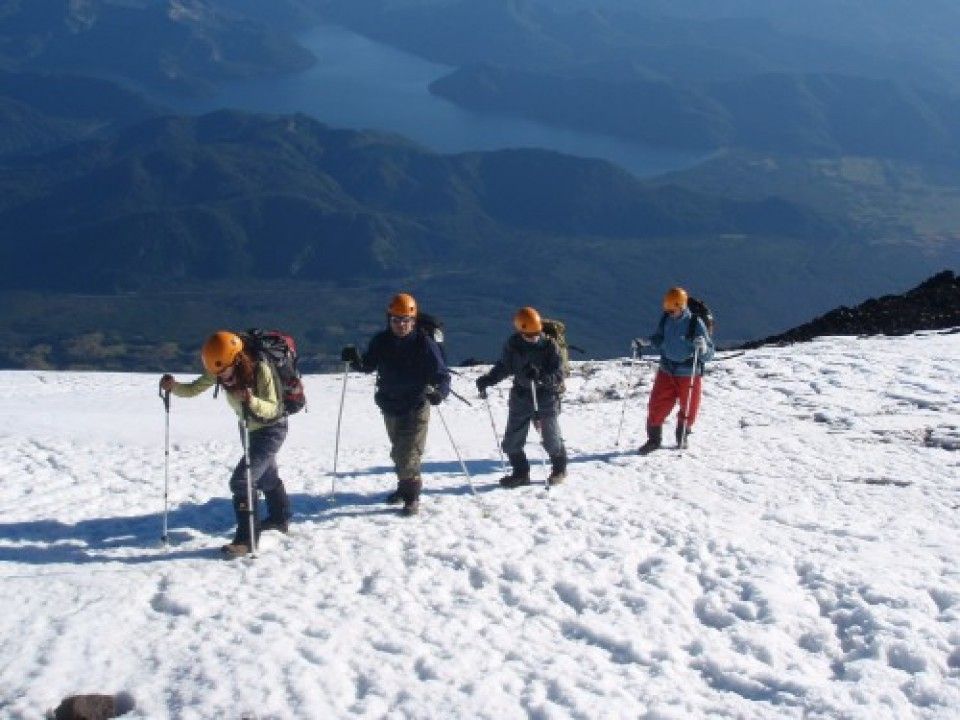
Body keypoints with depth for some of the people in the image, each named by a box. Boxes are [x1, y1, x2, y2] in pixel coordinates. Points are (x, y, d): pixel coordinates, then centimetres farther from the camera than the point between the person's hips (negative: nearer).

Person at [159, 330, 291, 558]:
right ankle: (280, 518, 51)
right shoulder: (220, 371, -16)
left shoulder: (261, 369, -33)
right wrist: (173, 385, -32)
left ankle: (247, 538, -11)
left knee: (241, 479, -20)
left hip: (272, 428, -8)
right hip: (251, 429, 8)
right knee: (266, 475, 28)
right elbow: (193, 389, -13)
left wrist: (250, 399, -50)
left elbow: (272, 409, -32)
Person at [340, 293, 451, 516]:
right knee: (398, 452, 22)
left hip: (416, 408, -5)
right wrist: (355, 360, -15)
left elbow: (442, 374, -19)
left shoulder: (424, 343, -18)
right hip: (390, 407, 5)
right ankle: (405, 486, 43)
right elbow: (368, 365, 7)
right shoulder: (381, 341, -5)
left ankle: (411, 495, 4)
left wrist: (440, 392, -40)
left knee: (408, 455, -12)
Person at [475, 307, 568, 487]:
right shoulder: (513, 345, -3)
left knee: (551, 439, 4)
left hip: (546, 397, -3)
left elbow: (558, 376, -14)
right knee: (512, 442, 2)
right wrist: (486, 380, 0)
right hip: (521, 396, 3)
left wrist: (541, 377, -32)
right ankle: (520, 473, 19)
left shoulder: (549, 345, -11)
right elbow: (503, 367, 11)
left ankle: (559, 469, 29)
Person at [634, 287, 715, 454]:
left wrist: (703, 347, -36)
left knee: (688, 409, 12)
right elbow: (659, 340, 13)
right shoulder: (666, 319, -5)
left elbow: (709, 354, -15)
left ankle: (682, 437, 37)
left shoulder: (696, 323, -18)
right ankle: (654, 439, 19)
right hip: (667, 371, 3)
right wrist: (644, 342, -3)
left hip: (689, 374, -3)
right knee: (656, 406, 2)